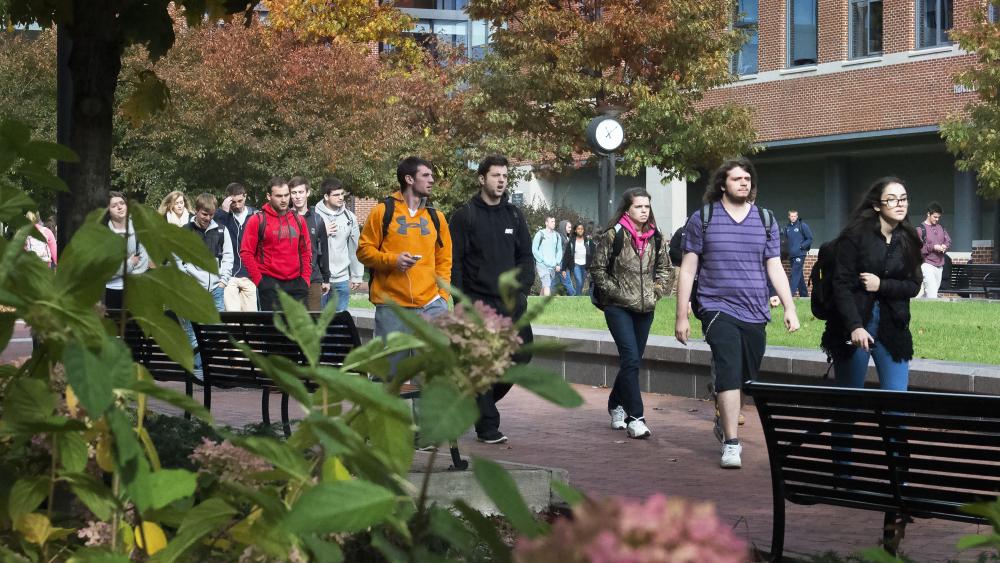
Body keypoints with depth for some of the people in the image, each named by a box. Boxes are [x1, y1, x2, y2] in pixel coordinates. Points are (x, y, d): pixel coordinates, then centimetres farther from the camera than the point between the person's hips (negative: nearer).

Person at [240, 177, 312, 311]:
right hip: (270, 283, -4)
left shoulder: (298, 220, 12)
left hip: (296, 283, 4)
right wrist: (259, 280, -8)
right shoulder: (257, 220, -2)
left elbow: (306, 251, 18)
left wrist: (305, 278, 8)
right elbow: (246, 253, -4)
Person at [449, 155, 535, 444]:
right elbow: (454, 261, -4)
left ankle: (483, 398, 23)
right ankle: (487, 426, 4)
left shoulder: (513, 214, 13)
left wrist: (522, 289, 1)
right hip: (478, 302, -4)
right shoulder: (464, 215, -1)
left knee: (522, 354, 1)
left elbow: (526, 256, 15)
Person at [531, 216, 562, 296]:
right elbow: (534, 250, -4)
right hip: (542, 265, -5)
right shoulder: (540, 234, -3)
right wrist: (542, 260, -9)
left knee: (544, 286, 11)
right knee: (547, 285, -15)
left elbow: (559, 250, 16)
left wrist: (558, 263, 5)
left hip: (553, 266, 5)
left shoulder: (557, 235, 12)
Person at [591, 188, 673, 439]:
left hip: (645, 308, 5)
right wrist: (614, 291, -8)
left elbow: (665, 269, 18)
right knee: (631, 358, -15)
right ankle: (635, 417, -14)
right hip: (618, 307, -5)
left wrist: (657, 290, 5)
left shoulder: (656, 237, 8)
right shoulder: (613, 235, -7)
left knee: (633, 360, 12)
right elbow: (598, 268, -3)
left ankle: (616, 404, 32)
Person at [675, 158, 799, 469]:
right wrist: (681, 316, -1)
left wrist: (790, 308, 1)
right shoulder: (702, 219, 0)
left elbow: (775, 268, 11)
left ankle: (723, 424, 37)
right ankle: (731, 444, -14)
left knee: (743, 376, 12)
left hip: (755, 315, 4)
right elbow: (688, 270, 2)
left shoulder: (766, 220, 9)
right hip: (718, 310, -4)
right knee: (730, 372, -17)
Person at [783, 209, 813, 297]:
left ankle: (791, 293, -18)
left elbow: (810, 239, -3)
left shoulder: (803, 226, -5)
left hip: (800, 254, -6)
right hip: (791, 255, 6)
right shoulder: (787, 227, 11)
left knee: (795, 274, -13)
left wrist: (801, 246, -11)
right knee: (799, 276, 12)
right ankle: (804, 294, 20)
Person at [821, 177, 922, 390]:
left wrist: (882, 285, -12)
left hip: (893, 326, 3)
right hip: (853, 327, -3)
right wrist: (855, 326, -22)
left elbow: (914, 286, 6)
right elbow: (842, 284, -12)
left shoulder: (908, 239, 5)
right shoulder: (855, 235, -8)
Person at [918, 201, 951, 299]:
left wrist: (945, 246, -3)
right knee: (932, 294, -15)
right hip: (927, 265, -7)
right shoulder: (921, 229, -8)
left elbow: (949, 241, 20)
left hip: (939, 265, 7)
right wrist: (933, 247, -18)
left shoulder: (941, 227, 13)